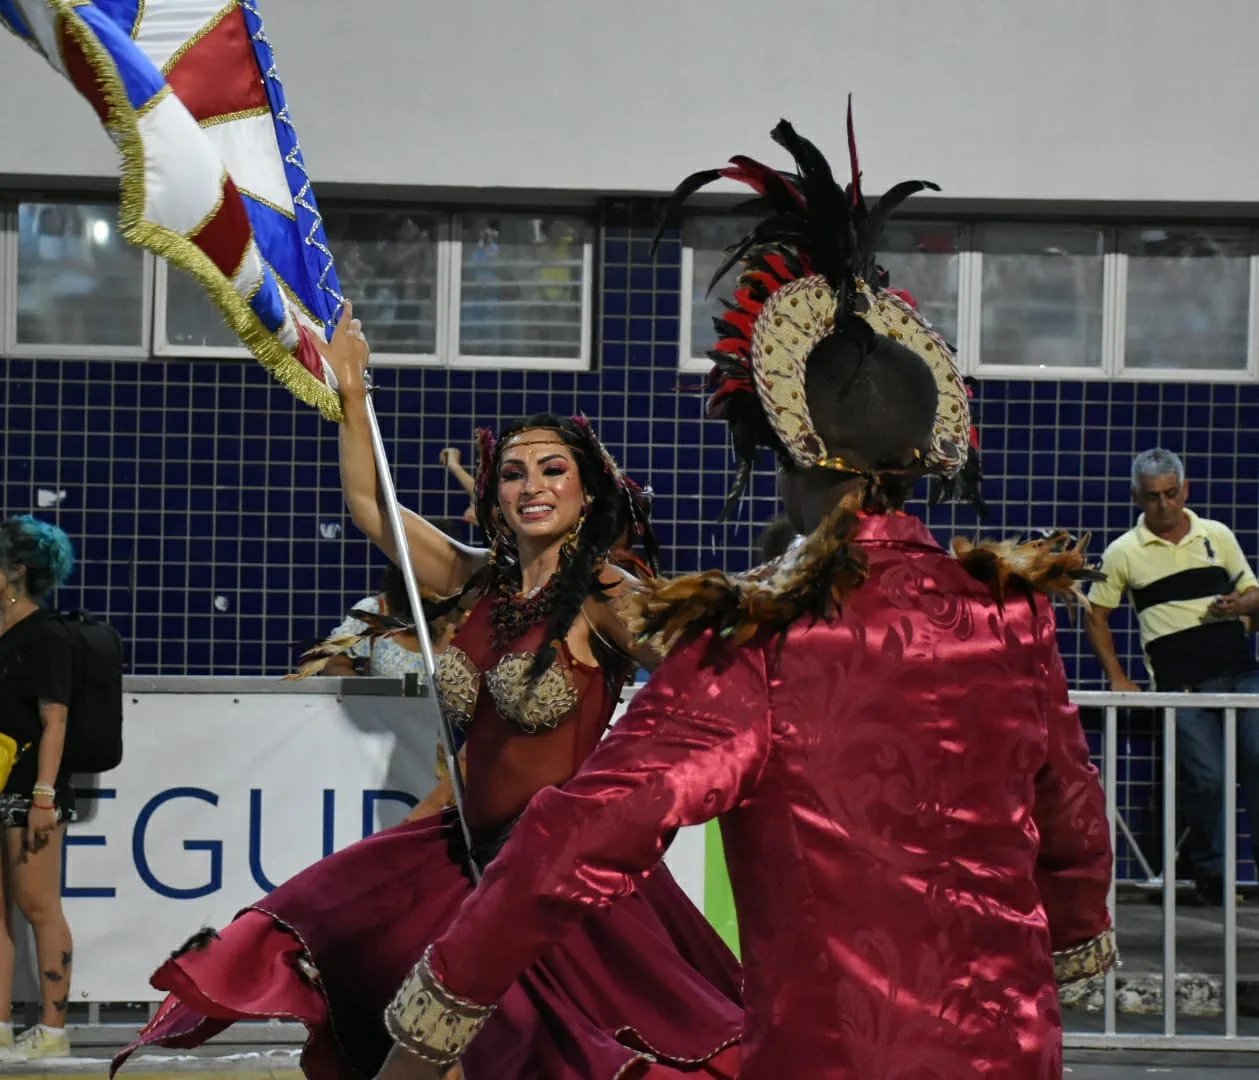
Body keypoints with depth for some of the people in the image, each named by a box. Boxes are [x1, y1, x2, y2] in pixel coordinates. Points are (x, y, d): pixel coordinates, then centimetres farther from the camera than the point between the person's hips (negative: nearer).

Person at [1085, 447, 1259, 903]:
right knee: (1206, 780, -7)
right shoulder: (1124, 552, 5)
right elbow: (1096, 615, 12)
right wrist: (1117, 678, 5)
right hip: (1183, 685, -2)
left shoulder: (1218, 536, 11)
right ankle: (1209, 874, 10)